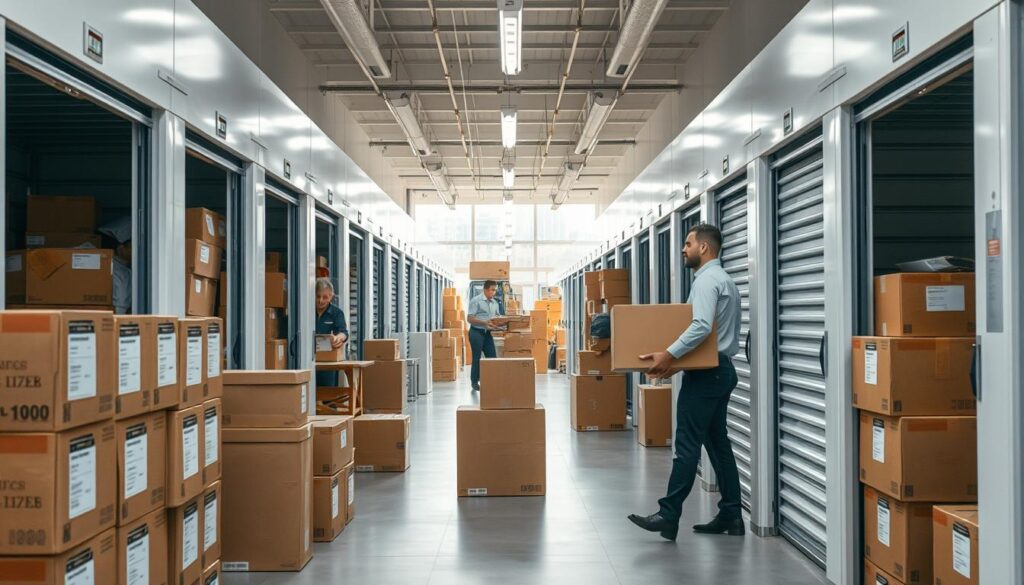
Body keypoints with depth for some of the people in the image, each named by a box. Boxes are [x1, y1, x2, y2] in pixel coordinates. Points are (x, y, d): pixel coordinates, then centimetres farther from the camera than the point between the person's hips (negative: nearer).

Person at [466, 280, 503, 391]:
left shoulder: (494, 303, 10)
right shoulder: (476, 301, -11)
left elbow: (497, 317, 19)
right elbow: (469, 318, -16)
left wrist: (500, 322, -4)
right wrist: (485, 323, -25)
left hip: (487, 333, 6)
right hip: (476, 332, -6)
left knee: (492, 357, 3)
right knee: (477, 358, 0)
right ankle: (475, 382, 11)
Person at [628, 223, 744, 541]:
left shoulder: (707, 280, -13)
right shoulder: (724, 279, 19)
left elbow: (702, 326, -28)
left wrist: (669, 355, -30)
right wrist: (677, 357, 19)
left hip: (706, 372, -10)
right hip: (721, 368, 10)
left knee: (687, 445, -9)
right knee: (718, 443, 11)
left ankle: (668, 516, -6)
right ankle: (730, 515, 13)